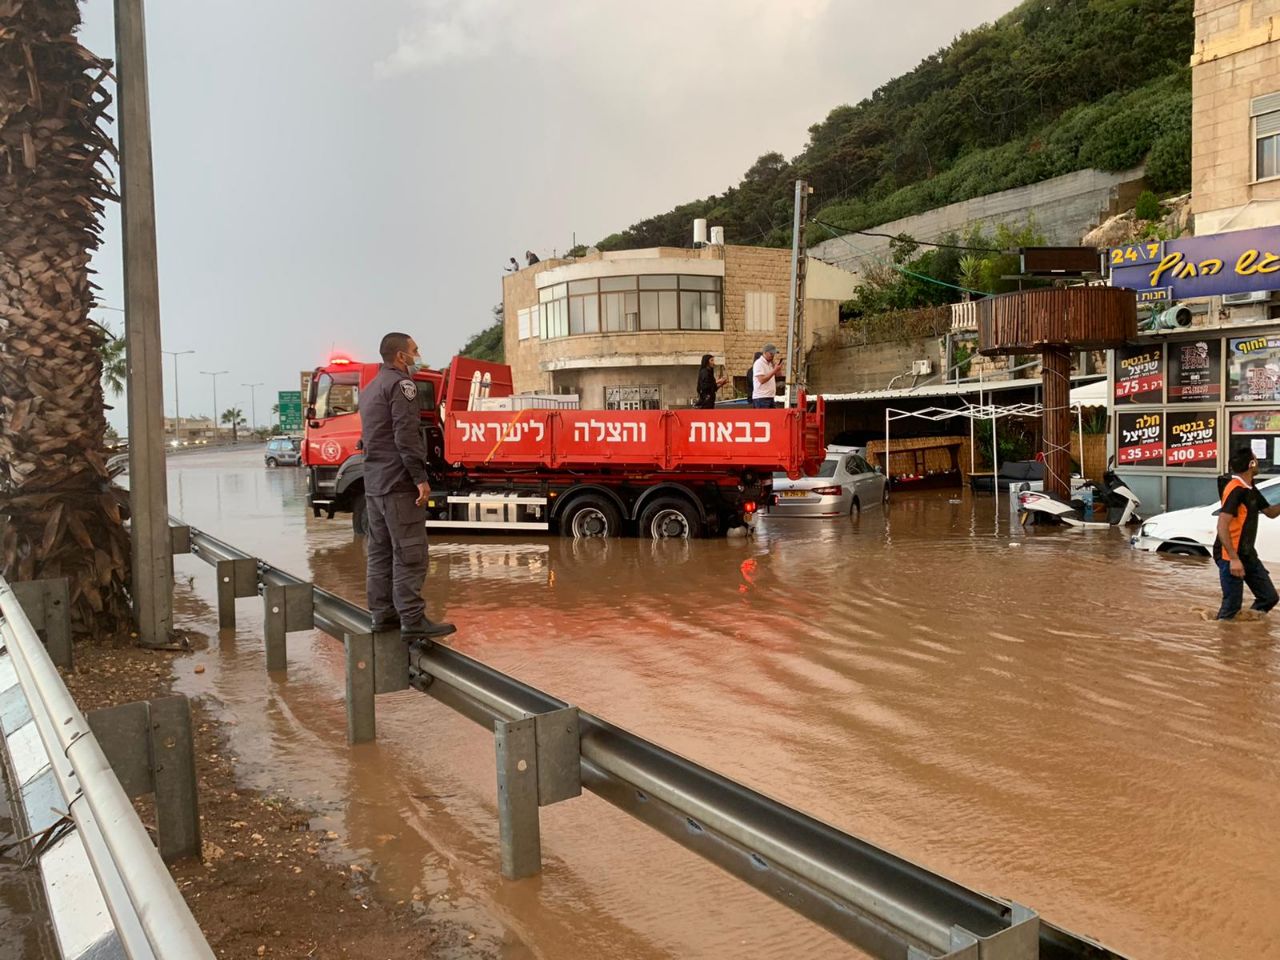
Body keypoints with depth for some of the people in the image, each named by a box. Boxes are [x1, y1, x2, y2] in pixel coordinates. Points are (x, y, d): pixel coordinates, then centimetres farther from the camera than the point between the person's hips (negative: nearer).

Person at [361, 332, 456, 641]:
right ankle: (412, 621, -12)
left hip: (373, 484, 10)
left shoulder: (370, 389, 22)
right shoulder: (400, 384, -10)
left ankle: (382, 615, 17)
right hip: (398, 483, -10)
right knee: (409, 554, -10)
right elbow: (406, 435, -19)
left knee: (380, 552, 12)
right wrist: (420, 478, -21)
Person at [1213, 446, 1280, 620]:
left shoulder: (1250, 489, 11)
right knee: (1232, 606, -6)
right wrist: (1234, 559, -28)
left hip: (1248, 555, 10)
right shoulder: (1235, 490, -18)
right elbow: (1222, 526, -25)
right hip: (1231, 556, -10)